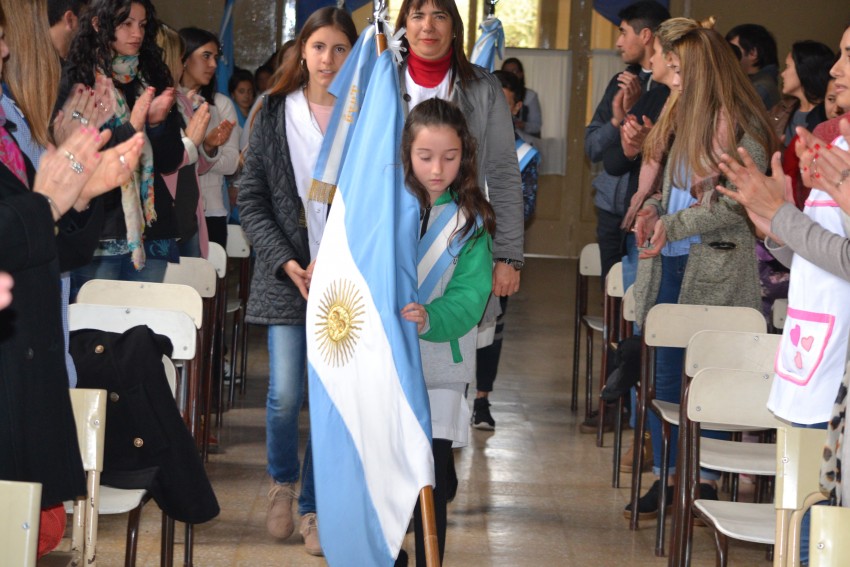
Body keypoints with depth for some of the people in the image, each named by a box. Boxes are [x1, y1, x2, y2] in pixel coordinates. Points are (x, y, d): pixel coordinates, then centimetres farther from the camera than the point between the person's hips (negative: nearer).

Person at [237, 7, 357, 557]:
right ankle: (282, 480, 24)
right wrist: (287, 263, -8)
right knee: (285, 394, -5)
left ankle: (314, 506, 17)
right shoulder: (273, 112, 4)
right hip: (287, 275, 0)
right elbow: (252, 197, 3)